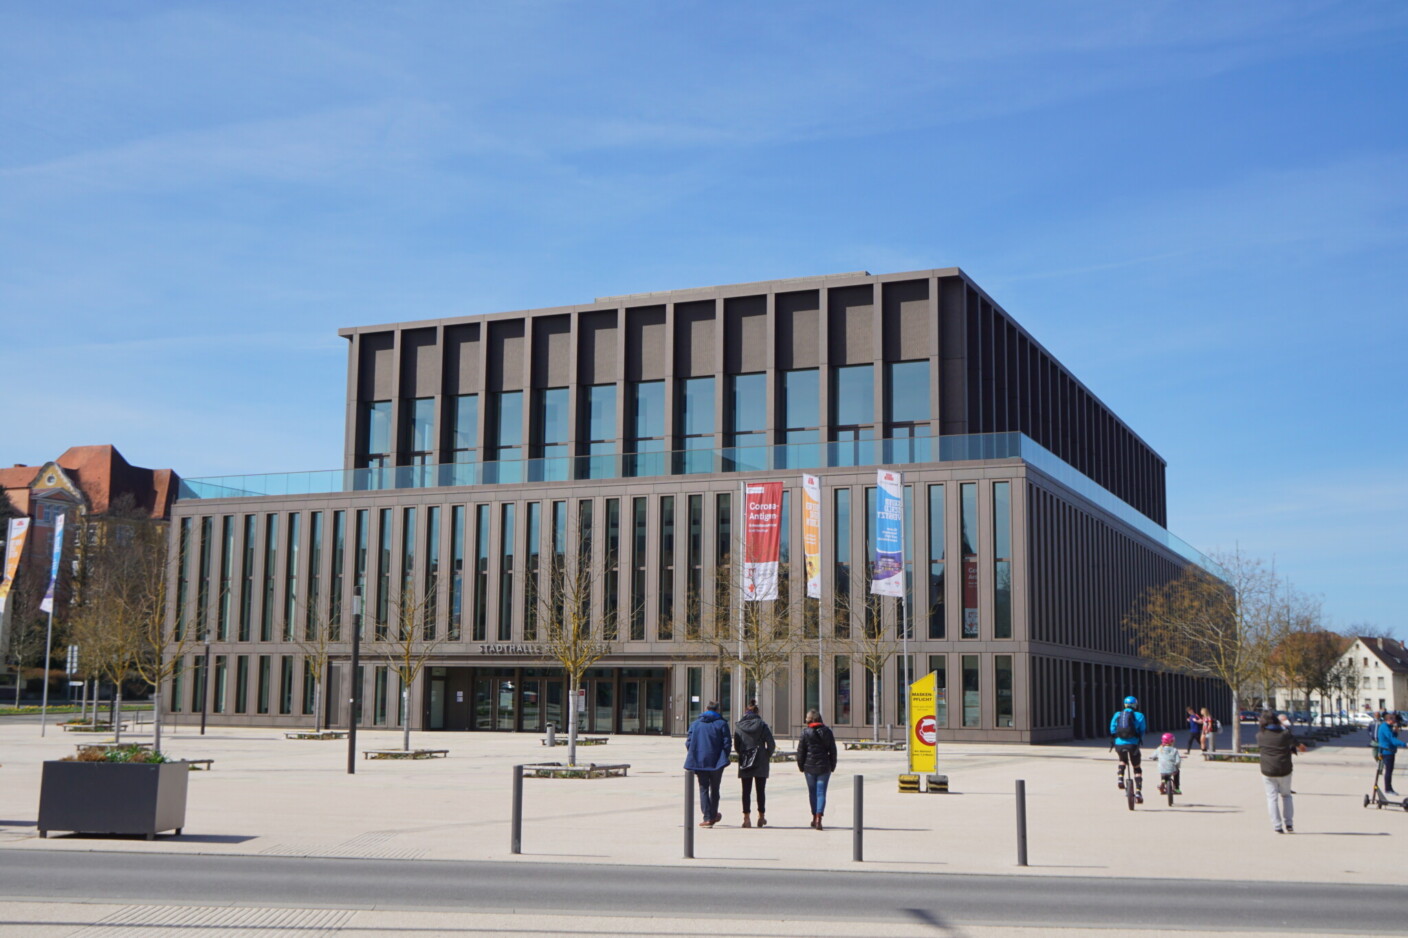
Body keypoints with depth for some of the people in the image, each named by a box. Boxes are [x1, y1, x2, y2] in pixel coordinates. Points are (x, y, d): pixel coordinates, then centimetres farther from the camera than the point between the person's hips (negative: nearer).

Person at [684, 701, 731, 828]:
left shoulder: (695, 724, 6)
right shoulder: (722, 724, 0)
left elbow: (688, 743, 4)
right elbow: (727, 742, -5)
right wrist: (724, 758, 6)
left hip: (699, 762, 1)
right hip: (716, 762, -1)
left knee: (703, 789, 5)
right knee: (714, 789, 14)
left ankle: (707, 818, -4)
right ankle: (713, 815, 24)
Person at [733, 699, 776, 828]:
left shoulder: (739, 727, -2)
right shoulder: (762, 725, -6)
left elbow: (736, 746, 2)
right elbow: (771, 744, -9)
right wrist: (767, 756, 7)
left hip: (745, 764, 0)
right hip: (761, 764, 0)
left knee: (746, 791, 4)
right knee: (761, 790, 11)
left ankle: (747, 817, -4)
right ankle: (761, 817, 18)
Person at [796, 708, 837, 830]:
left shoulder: (806, 732, -5)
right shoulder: (827, 731, 1)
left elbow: (800, 750, -3)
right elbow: (833, 750, 5)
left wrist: (800, 765, 8)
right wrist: (832, 765, 13)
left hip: (809, 766, -1)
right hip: (824, 766, 1)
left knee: (812, 792, 14)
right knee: (821, 792, -1)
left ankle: (814, 817, 23)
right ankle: (818, 817, -17)